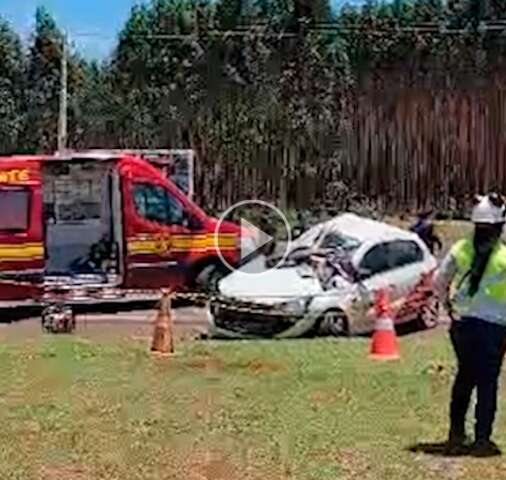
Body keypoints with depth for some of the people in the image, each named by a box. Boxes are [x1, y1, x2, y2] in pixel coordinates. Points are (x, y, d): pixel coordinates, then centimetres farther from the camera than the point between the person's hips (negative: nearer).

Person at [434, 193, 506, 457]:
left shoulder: (461, 249, -1)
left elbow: (438, 281, 4)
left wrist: (449, 304, 15)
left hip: (462, 324, 4)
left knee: (464, 376, 17)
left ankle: (456, 435, 20)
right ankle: (482, 440, 7)